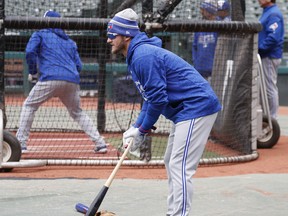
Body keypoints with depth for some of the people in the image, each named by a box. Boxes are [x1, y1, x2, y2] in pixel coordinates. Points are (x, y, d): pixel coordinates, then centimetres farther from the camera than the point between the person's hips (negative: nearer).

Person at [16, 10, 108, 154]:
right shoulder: (70, 42, 28)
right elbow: (79, 66, 20)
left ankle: (20, 143, 0)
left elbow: (30, 52, -3)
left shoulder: (40, 34, 15)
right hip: (72, 81, 4)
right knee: (77, 112, 21)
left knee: (29, 106, 12)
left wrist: (32, 72, 9)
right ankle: (100, 143, 10)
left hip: (50, 78, -4)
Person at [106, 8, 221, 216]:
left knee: (180, 167, -14)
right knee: (171, 163, 18)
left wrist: (142, 131, -8)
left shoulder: (143, 56, -18)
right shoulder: (136, 55, 15)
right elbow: (150, 97, 18)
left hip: (197, 106, -11)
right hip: (185, 110, 11)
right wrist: (136, 127, 7)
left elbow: (158, 99, -20)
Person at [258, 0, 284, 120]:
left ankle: (272, 118, 2)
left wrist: (259, 48, -20)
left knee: (270, 87, -4)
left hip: (269, 56, -10)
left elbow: (273, 37, -27)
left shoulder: (273, 14, -18)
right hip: (265, 56, 10)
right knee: (266, 87, 16)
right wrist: (258, 47, 10)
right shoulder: (267, 12, 14)